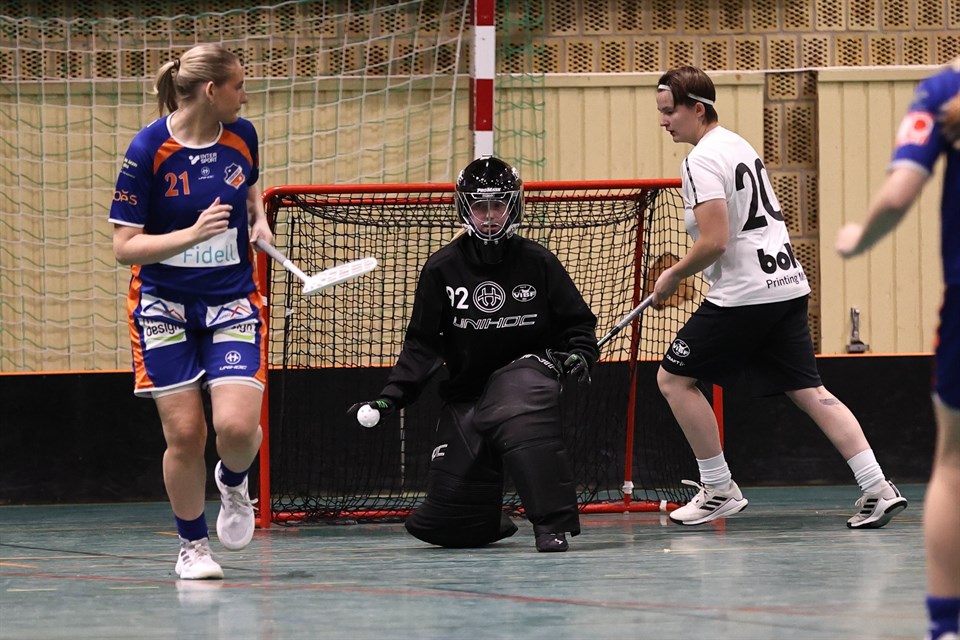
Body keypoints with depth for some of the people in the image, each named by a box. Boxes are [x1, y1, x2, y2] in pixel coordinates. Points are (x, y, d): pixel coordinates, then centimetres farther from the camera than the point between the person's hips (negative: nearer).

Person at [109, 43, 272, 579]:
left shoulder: (242, 136, -2)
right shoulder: (148, 150, -15)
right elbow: (125, 247, -15)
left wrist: (259, 222, 1)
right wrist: (193, 234, -28)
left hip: (233, 302, 2)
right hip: (164, 304, -2)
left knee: (237, 425, -15)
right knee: (184, 433, -4)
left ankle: (233, 481, 20)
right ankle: (192, 544, 17)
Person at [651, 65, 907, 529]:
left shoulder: (702, 160, -13)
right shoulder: (738, 145, 17)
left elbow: (714, 242, -21)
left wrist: (673, 276, -6)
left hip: (743, 295, -9)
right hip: (787, 285, 9)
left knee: (673, 378, 3)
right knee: (809, 392, 6)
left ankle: (719, 490, 5)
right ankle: (877, 488, -4)